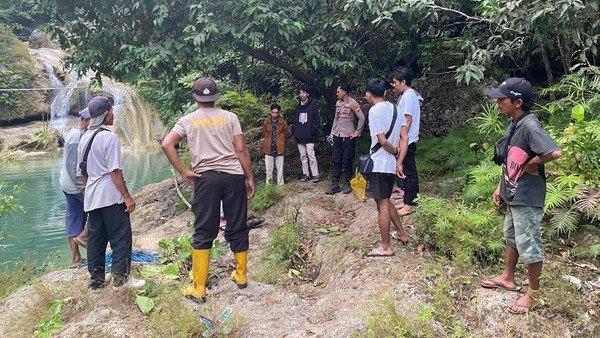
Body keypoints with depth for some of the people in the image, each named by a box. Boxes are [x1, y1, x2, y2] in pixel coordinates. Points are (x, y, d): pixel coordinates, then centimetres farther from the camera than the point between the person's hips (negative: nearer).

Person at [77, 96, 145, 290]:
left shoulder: (85, 138, 11)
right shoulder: (109, 137, -13)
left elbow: (82, 172, 17)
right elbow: (115, 171, -16)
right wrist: (127, 196, -13)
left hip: (91, 197, 8)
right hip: (111, 195, -8)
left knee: (95, 238, 12)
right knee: (121, 237, 1)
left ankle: (96, 279, 19)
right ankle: (121, 278, 3)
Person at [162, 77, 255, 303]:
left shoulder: (188, 120, 8)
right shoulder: (229, 117, 7)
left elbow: (167, 144, -4)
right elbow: (241, 149, 1)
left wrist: (183, 172, -1)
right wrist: (249, 177, 7)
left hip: (206, 177, 0)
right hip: (234, 176, 1)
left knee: (203, 233, 4)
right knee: (237, 228, 13)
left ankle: (199, 289, 5)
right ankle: (241, 276, 27)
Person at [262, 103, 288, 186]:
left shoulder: (283, 122, -3)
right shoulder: (266, 122, -1)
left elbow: (284, 134, 8)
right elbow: (264, 135, 8)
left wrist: (280, 144, 6)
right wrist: (267, 144, 6)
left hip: (279, 149, 0)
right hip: (269, 150, 0)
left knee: (280, 170, 6)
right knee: (269, 170, 5)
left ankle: (280, 185, 14)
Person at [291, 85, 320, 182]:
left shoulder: (313, 105, -2)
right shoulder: (298, 107, 14)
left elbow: (317, 120, -5)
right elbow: (294, 120, 20)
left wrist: (313, 131, -12)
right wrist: (294, 131, 7)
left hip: (309, 137, -6)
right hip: (299, 136, 6)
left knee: (311, 156, -10)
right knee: (303, 156, 10)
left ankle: (315, 175, -5)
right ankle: (305, 174, 18)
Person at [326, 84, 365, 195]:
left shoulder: (352, 103, -10)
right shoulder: (338, 103, 12)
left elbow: (362, 118, -12)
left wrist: (357, 132, -11)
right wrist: (332, 132, 13)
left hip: (348, 137, -7)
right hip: (337, 136, 7)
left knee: (347, 162, 0)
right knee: (335, 161, 5)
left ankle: (347, 184, 12)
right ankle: (335, 184, 10)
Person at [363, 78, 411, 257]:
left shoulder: (375, 111, -15)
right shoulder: (396, 109, 9)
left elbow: (383, 141, -19)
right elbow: (405, 139, 4)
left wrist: (395, 152, -1)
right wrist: (399, 162, 1)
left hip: (378, 165, -8)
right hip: (391, 165, 8)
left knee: (382, 204, 0)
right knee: (385, 201, 23)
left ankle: (385, 247, 8)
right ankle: (401, 233, 34)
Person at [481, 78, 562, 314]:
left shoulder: (530, 126, -25)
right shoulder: (513, 124, 4)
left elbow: (555, 152, -38)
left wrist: (531, 165, -22)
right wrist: (500, 188, 14)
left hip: (527, 199, -10)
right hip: (512, 195, 10)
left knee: (528, 245, 3)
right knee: (510, 238, 23)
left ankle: (534, 293, 20)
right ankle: (508, 278, 41)